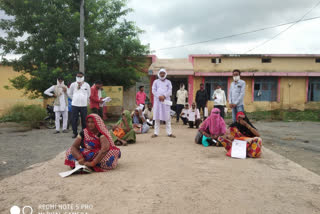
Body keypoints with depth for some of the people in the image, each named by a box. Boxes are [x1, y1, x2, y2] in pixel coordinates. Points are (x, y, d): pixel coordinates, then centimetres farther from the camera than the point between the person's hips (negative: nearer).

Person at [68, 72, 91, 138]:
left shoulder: (86, 85, 5)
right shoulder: (73, 84, 5)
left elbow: (88, 94, 17)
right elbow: (70, 94, 16)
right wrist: (74, 99, 11)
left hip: (84, 105, 0)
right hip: (75, 105, 0)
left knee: (84, 120, 2)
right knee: (74, 119, 0)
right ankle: (75, 133, 11)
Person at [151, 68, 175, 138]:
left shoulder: (168, 82, 13)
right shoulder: (156, 81, 14)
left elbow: (170, 91, 2)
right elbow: (153, 90, 3)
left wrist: (164, 96, -14)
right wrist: (159, 96, -12)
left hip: (166, 100, 0)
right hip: (157, 100, 0)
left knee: (167, 117, -3)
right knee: (157, 117, -1)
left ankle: (169, 133, 0)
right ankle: (156, 133, 4)